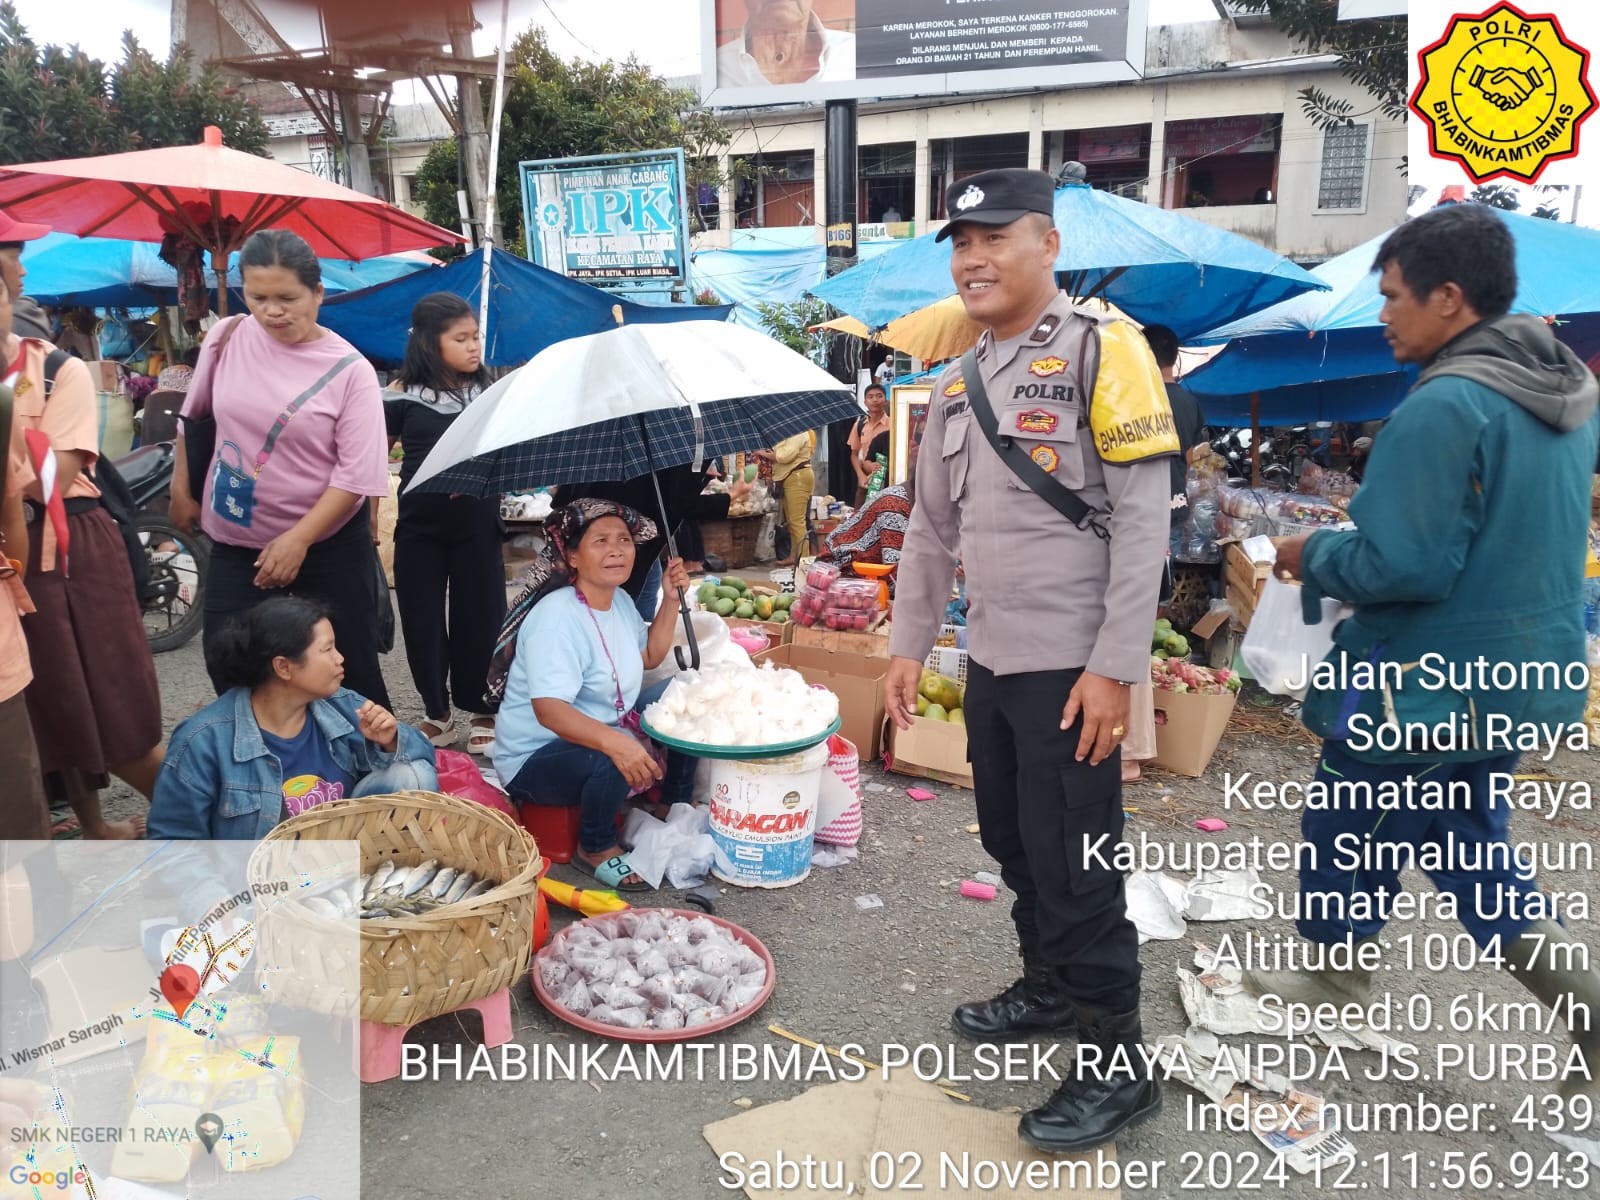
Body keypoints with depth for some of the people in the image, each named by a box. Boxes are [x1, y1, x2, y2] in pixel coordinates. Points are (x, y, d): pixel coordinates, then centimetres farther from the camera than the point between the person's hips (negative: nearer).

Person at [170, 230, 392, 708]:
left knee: (347, 675, 4)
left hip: (328, 549, -3)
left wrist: (297, 540, -21)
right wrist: (181, 489, 17)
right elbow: (193, 415, 15)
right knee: (230, 670, 6)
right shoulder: (226, 338, -2)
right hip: (234, 544, 4)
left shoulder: (349, 369, -14)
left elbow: (358, 474, -17)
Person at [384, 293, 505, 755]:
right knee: (423, 621, 8)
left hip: (478, 525, 0)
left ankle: (484, 712, 23)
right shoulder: (403, 396, -2)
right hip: (419, 527, 0)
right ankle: (437, 713, 25)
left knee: (480, 616, 6)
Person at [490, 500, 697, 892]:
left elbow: (649, 656, 21)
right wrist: (614, 742, -52)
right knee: (613, 763, -38)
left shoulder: (620, 601, 3)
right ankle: (596, 849, -8)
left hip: (609, 729, 9)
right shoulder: (557, 617, -26)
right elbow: (549, 709, -36)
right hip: (536, 757, -9)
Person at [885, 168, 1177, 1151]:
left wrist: (1115, 667, -19)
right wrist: (910, 644, 15)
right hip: (991, 660, 7)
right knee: (1014, 844, 17)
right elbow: (933, 528, 18)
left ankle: (1117, 1063, 15)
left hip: (1071, 668, -7)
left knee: (1075, 866, -1)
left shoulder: (1102, 349, -10)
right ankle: (1051, 987, 38)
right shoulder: (959, 382, 12)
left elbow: (1143, 519, -15)